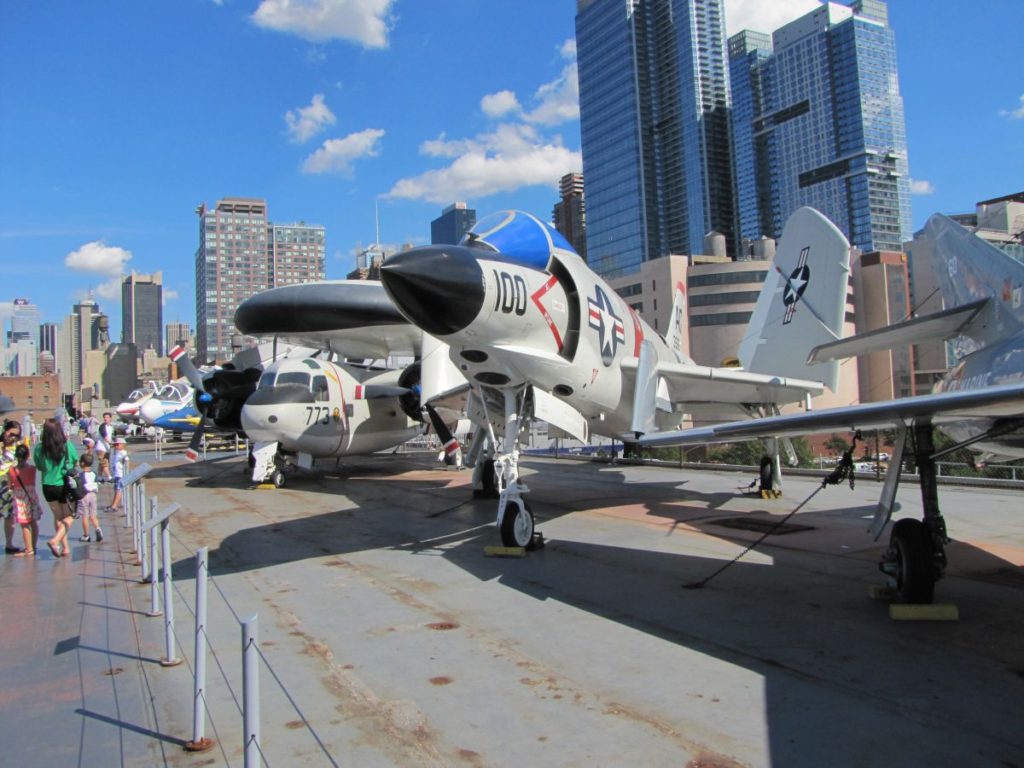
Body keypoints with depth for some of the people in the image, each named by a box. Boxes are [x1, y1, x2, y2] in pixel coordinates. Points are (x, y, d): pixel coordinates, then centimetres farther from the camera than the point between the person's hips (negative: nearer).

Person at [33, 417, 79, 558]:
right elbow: (75, 462, 0)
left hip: (48, 486, 3)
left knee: (58, 516, 19)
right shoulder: (67, 445, -14)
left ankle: (65, 547, 21)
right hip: (64, 485, -3)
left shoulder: (39, 448, -9)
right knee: (70, 516, 12)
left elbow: (39, 467, 2)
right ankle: (55, 540, -10)